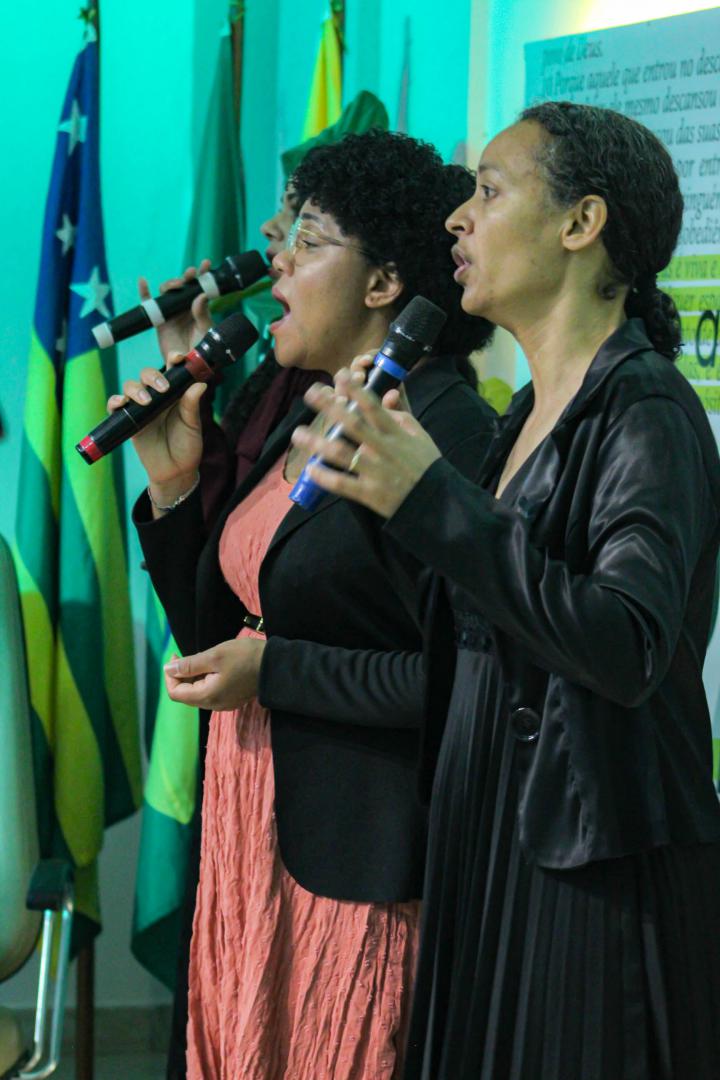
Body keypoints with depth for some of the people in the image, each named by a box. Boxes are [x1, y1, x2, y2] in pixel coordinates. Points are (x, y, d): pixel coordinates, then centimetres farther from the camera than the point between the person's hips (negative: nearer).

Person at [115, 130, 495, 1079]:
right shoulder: (301, 427, 13)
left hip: (356, 867, -9)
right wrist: (172, 485, 5)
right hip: (250, 839, 9)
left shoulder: (444, 433, -16)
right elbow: (212, 634, 16)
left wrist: (275, 671, -18)